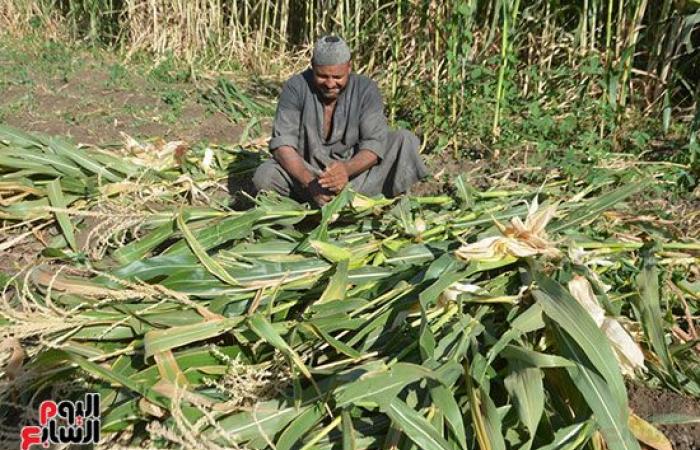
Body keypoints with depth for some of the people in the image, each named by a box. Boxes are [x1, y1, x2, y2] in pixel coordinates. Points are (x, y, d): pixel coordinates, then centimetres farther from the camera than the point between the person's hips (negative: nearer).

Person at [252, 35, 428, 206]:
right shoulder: (296, 87, -13)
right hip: (308, 172, 0)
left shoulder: (366, 89, -11)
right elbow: (282, 143, -19)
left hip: (354, 169, 0)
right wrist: (310, 182, -36)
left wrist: (347, 169, -41)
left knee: (405, 140, -17)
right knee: (263, 177, -30)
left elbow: (374, 143, -19)